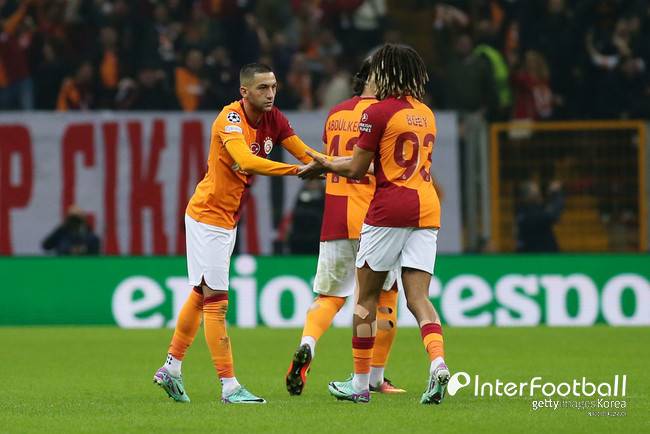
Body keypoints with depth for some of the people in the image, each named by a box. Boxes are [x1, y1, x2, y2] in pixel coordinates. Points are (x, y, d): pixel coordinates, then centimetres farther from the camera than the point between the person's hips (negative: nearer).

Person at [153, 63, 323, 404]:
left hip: (228, 220, 9)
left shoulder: (273, 119, 0)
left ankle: (171, 370, 28)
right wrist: (296, 170, -46)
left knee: (200, 296, 16)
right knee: (216, 301, -7)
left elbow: (305, 154, 2)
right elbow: (246, 161, -39)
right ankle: (229, 387, -8)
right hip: (207, 217, -9)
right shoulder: (230, 119, -23)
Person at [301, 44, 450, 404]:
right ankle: (437, 363, -23)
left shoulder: (378, 112, -7)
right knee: (418, 298, 2)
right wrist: (330, 164, 28)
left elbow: (356, 170, -5)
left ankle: (360, 384, 13)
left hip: (389, 209, -6)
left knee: (366, 297, 7)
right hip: (427, 209, 6)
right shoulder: (426, 113, 15)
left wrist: (323, 165, 15)